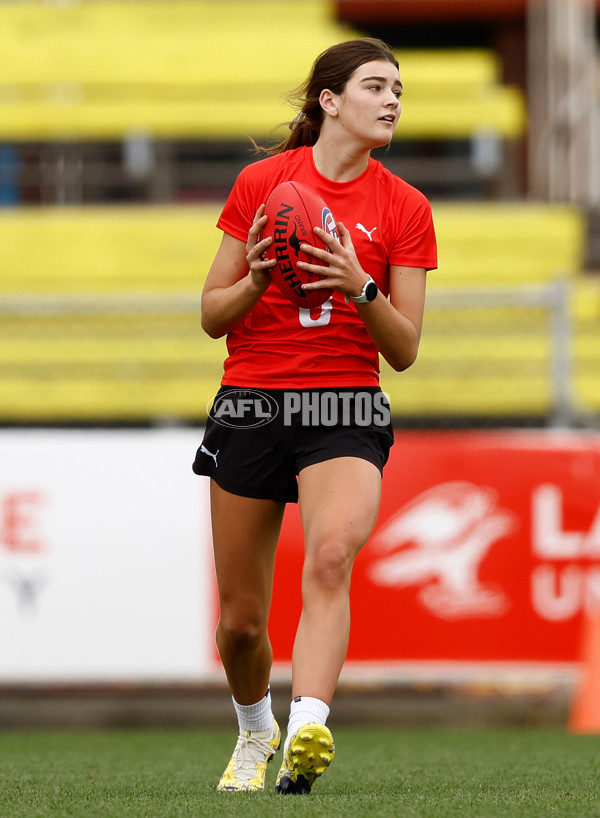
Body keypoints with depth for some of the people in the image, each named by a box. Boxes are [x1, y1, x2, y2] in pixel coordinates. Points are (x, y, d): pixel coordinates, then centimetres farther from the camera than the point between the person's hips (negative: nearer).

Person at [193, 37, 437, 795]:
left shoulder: (404, 208, 2)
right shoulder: (262, 181, 2)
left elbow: (404, 350, 1)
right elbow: (212, 316, 5)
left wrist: (362, 289, -17)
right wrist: (257, 281, -15)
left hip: (346, 413, -1)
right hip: (250, 406, 1)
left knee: (331, 555, -32)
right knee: (239, 621, 6)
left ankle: (305, 733, -44)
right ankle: (255, 733, 36)